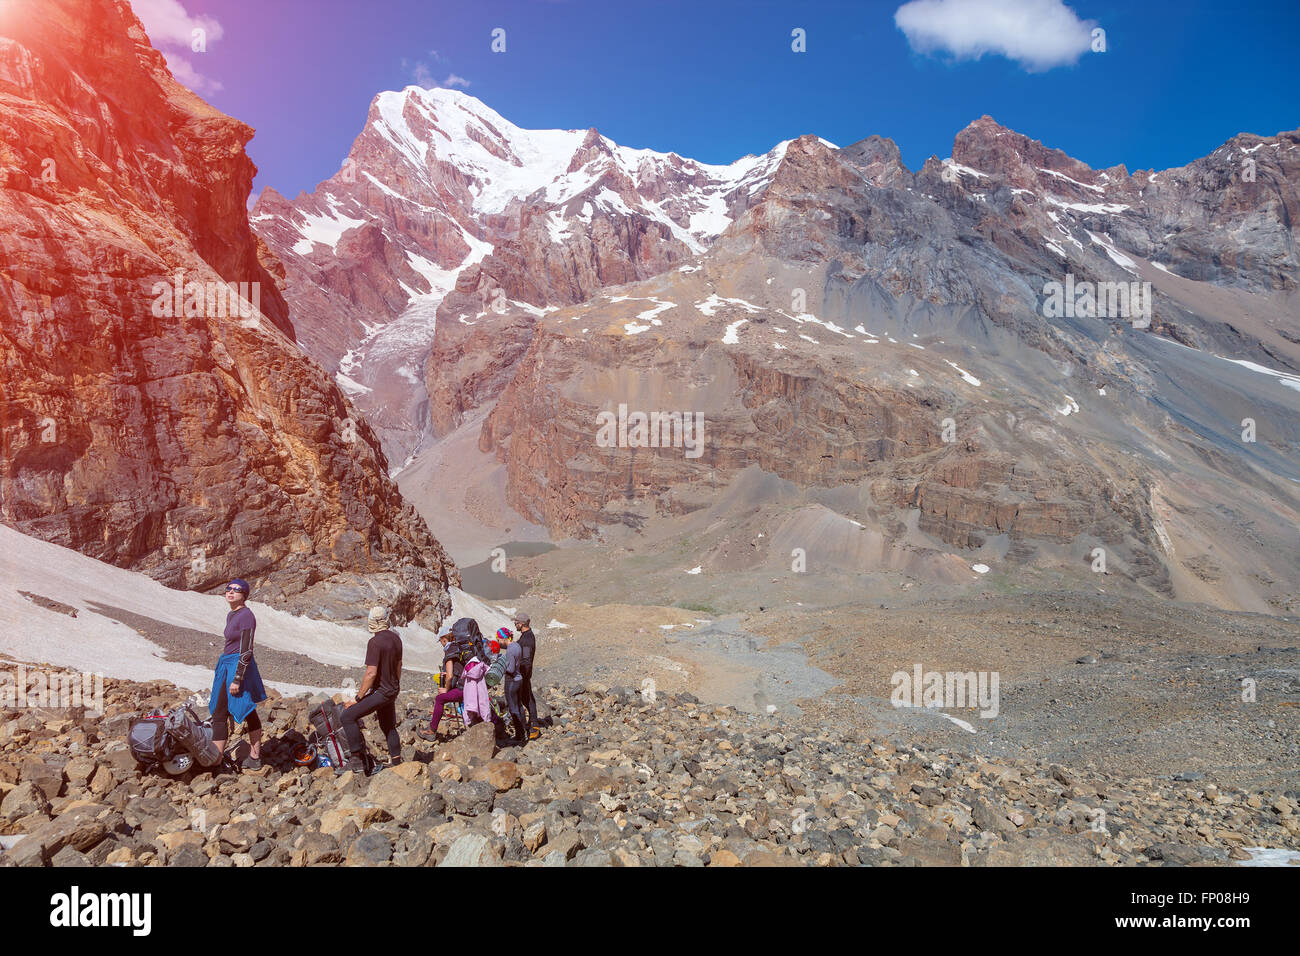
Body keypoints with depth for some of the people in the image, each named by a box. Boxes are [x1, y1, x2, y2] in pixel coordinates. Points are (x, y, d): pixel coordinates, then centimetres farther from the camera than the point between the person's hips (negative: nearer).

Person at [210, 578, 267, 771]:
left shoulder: (246, 615, -16)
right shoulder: (231, 615, 13)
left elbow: (246, 650, -19)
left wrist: (237, 679, -21)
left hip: (238, 666, -10)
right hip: (227, 666, 10)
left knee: (220, 714, -8)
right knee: (248, 713, 13)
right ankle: (255, 758, 18)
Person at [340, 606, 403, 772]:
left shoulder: (375, 642, -20)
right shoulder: (396, 638, 6)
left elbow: (371, 673, -23)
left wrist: (358, 698, -16)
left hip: (381, 692, -9)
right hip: (392, 690, 9)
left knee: (348, 716, -9)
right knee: (388, 726, 21)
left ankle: (357, 759, -11)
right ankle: (396, 762, 28)